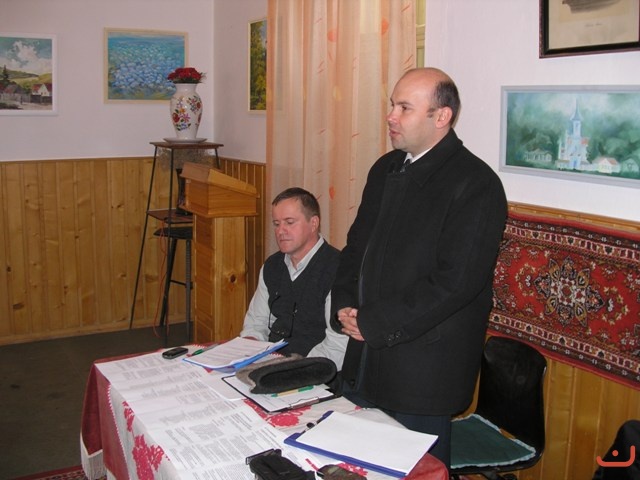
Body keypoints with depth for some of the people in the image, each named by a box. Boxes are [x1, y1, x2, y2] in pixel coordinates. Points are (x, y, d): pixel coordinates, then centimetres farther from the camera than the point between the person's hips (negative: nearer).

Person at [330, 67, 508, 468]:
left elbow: (455, 281, -22)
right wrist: (345, 306, -1)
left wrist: (373, 322, -18)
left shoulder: (476, 184, -16)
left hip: (424, 370, -7)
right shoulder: (386, 169, 10)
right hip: (365, 359, 7)